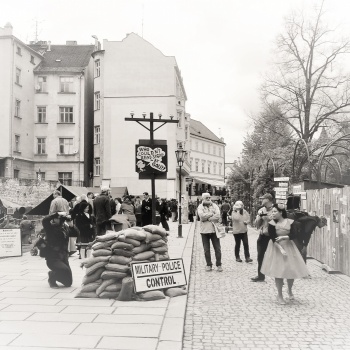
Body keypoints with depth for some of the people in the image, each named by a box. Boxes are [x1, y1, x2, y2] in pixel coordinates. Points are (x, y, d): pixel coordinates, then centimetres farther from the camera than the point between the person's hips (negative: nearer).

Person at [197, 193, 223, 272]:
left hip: (214, 230, 1)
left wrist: (207, 218, -12)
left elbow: (218, 216, -9)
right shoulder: (200, 207, 3)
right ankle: (209, 265, 18)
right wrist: (212, 213, -11)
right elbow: (202, 216, -16)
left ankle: (219, 265, 13)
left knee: (217, 248, 3)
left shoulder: (214, 206, 7)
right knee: (206, 249, 6)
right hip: (204, 230, -1)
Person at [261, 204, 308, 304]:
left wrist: (284, 237, -21)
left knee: (292, 270, 4)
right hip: (276, 248, -1)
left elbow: (294, 235, -13)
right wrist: (281, 249, -24)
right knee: (278, 272, -1)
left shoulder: (290, 222, -6)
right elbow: (273, 239, -16)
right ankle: (279, 295, 15)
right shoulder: (272, 224, -11)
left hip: (289, 247, 2)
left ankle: (290, 290, 33)